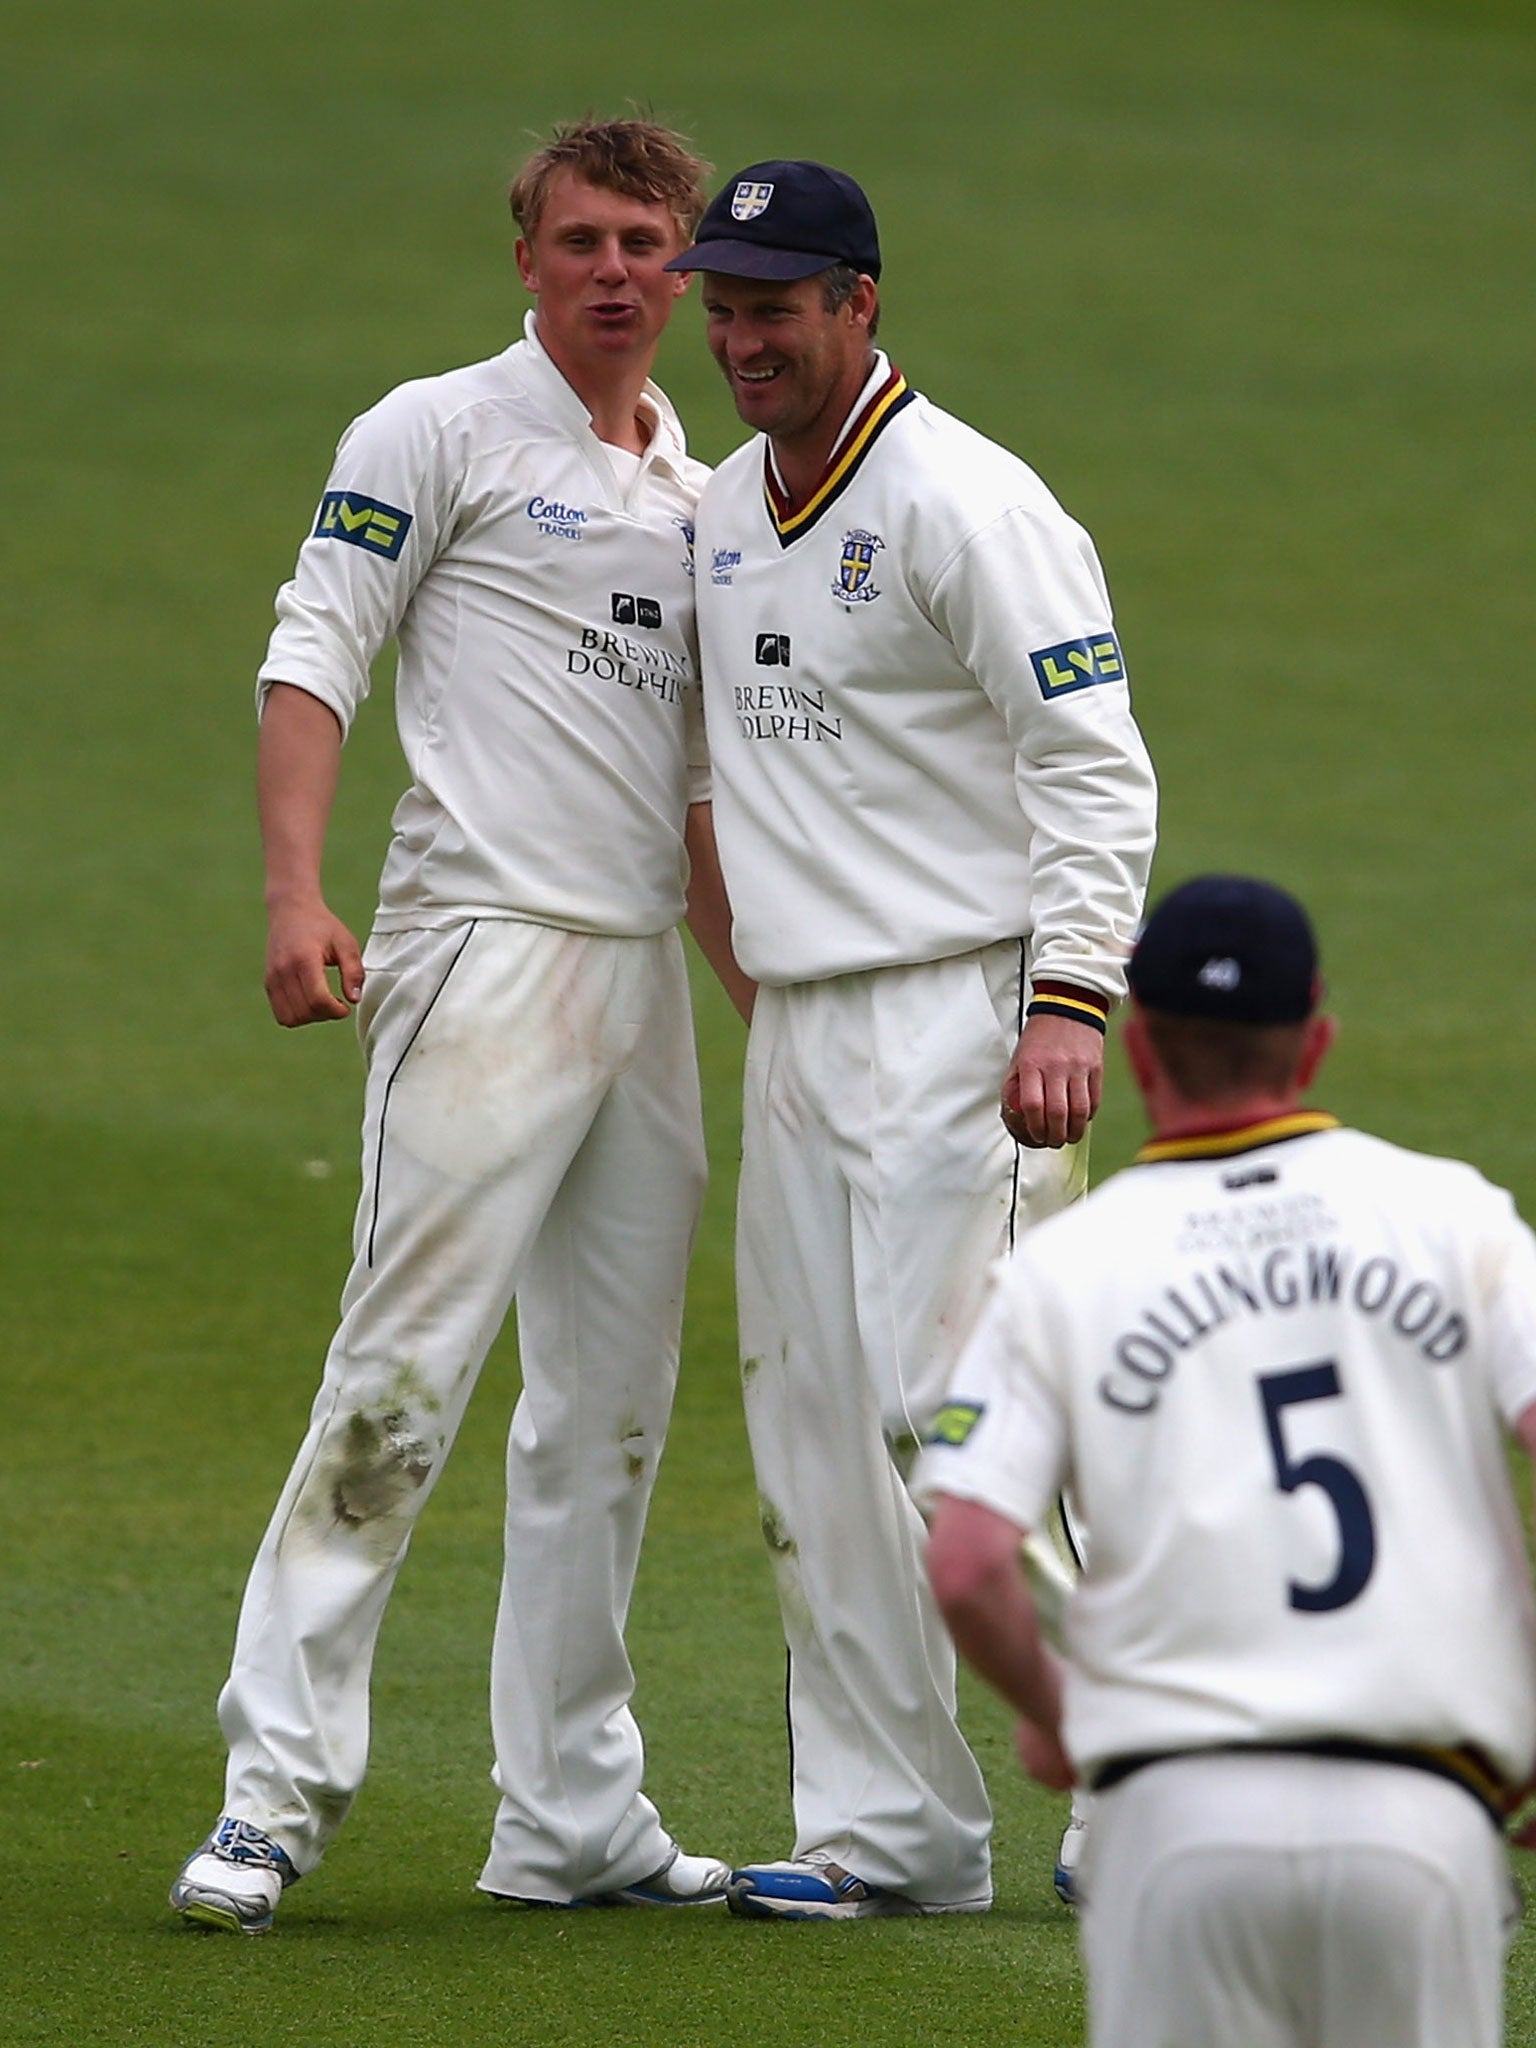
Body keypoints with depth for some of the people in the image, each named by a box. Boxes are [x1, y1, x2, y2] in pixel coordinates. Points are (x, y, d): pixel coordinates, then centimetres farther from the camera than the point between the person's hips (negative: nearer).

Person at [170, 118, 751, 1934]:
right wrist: (295, 896, -19)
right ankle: (275, 1786, -15)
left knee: (610, 1410, 8)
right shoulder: (439, 434, 0)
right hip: (486, 948, -7)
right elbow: (313, 657, -7)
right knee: (404, 1368, -15)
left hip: (643, 971, 7)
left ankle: (572, 1815, 13)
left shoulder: (700, 496, 20)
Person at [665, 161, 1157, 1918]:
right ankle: (889, 1830, 12)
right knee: (810, 1432, 6)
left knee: (948, 1412, -14)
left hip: (959, 1015, -8)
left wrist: (1068, 1006, -24)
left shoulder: (964, 504, -11)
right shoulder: (723, 513, 14)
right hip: (793, 1029, 8)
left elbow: (1096, 769, -16)